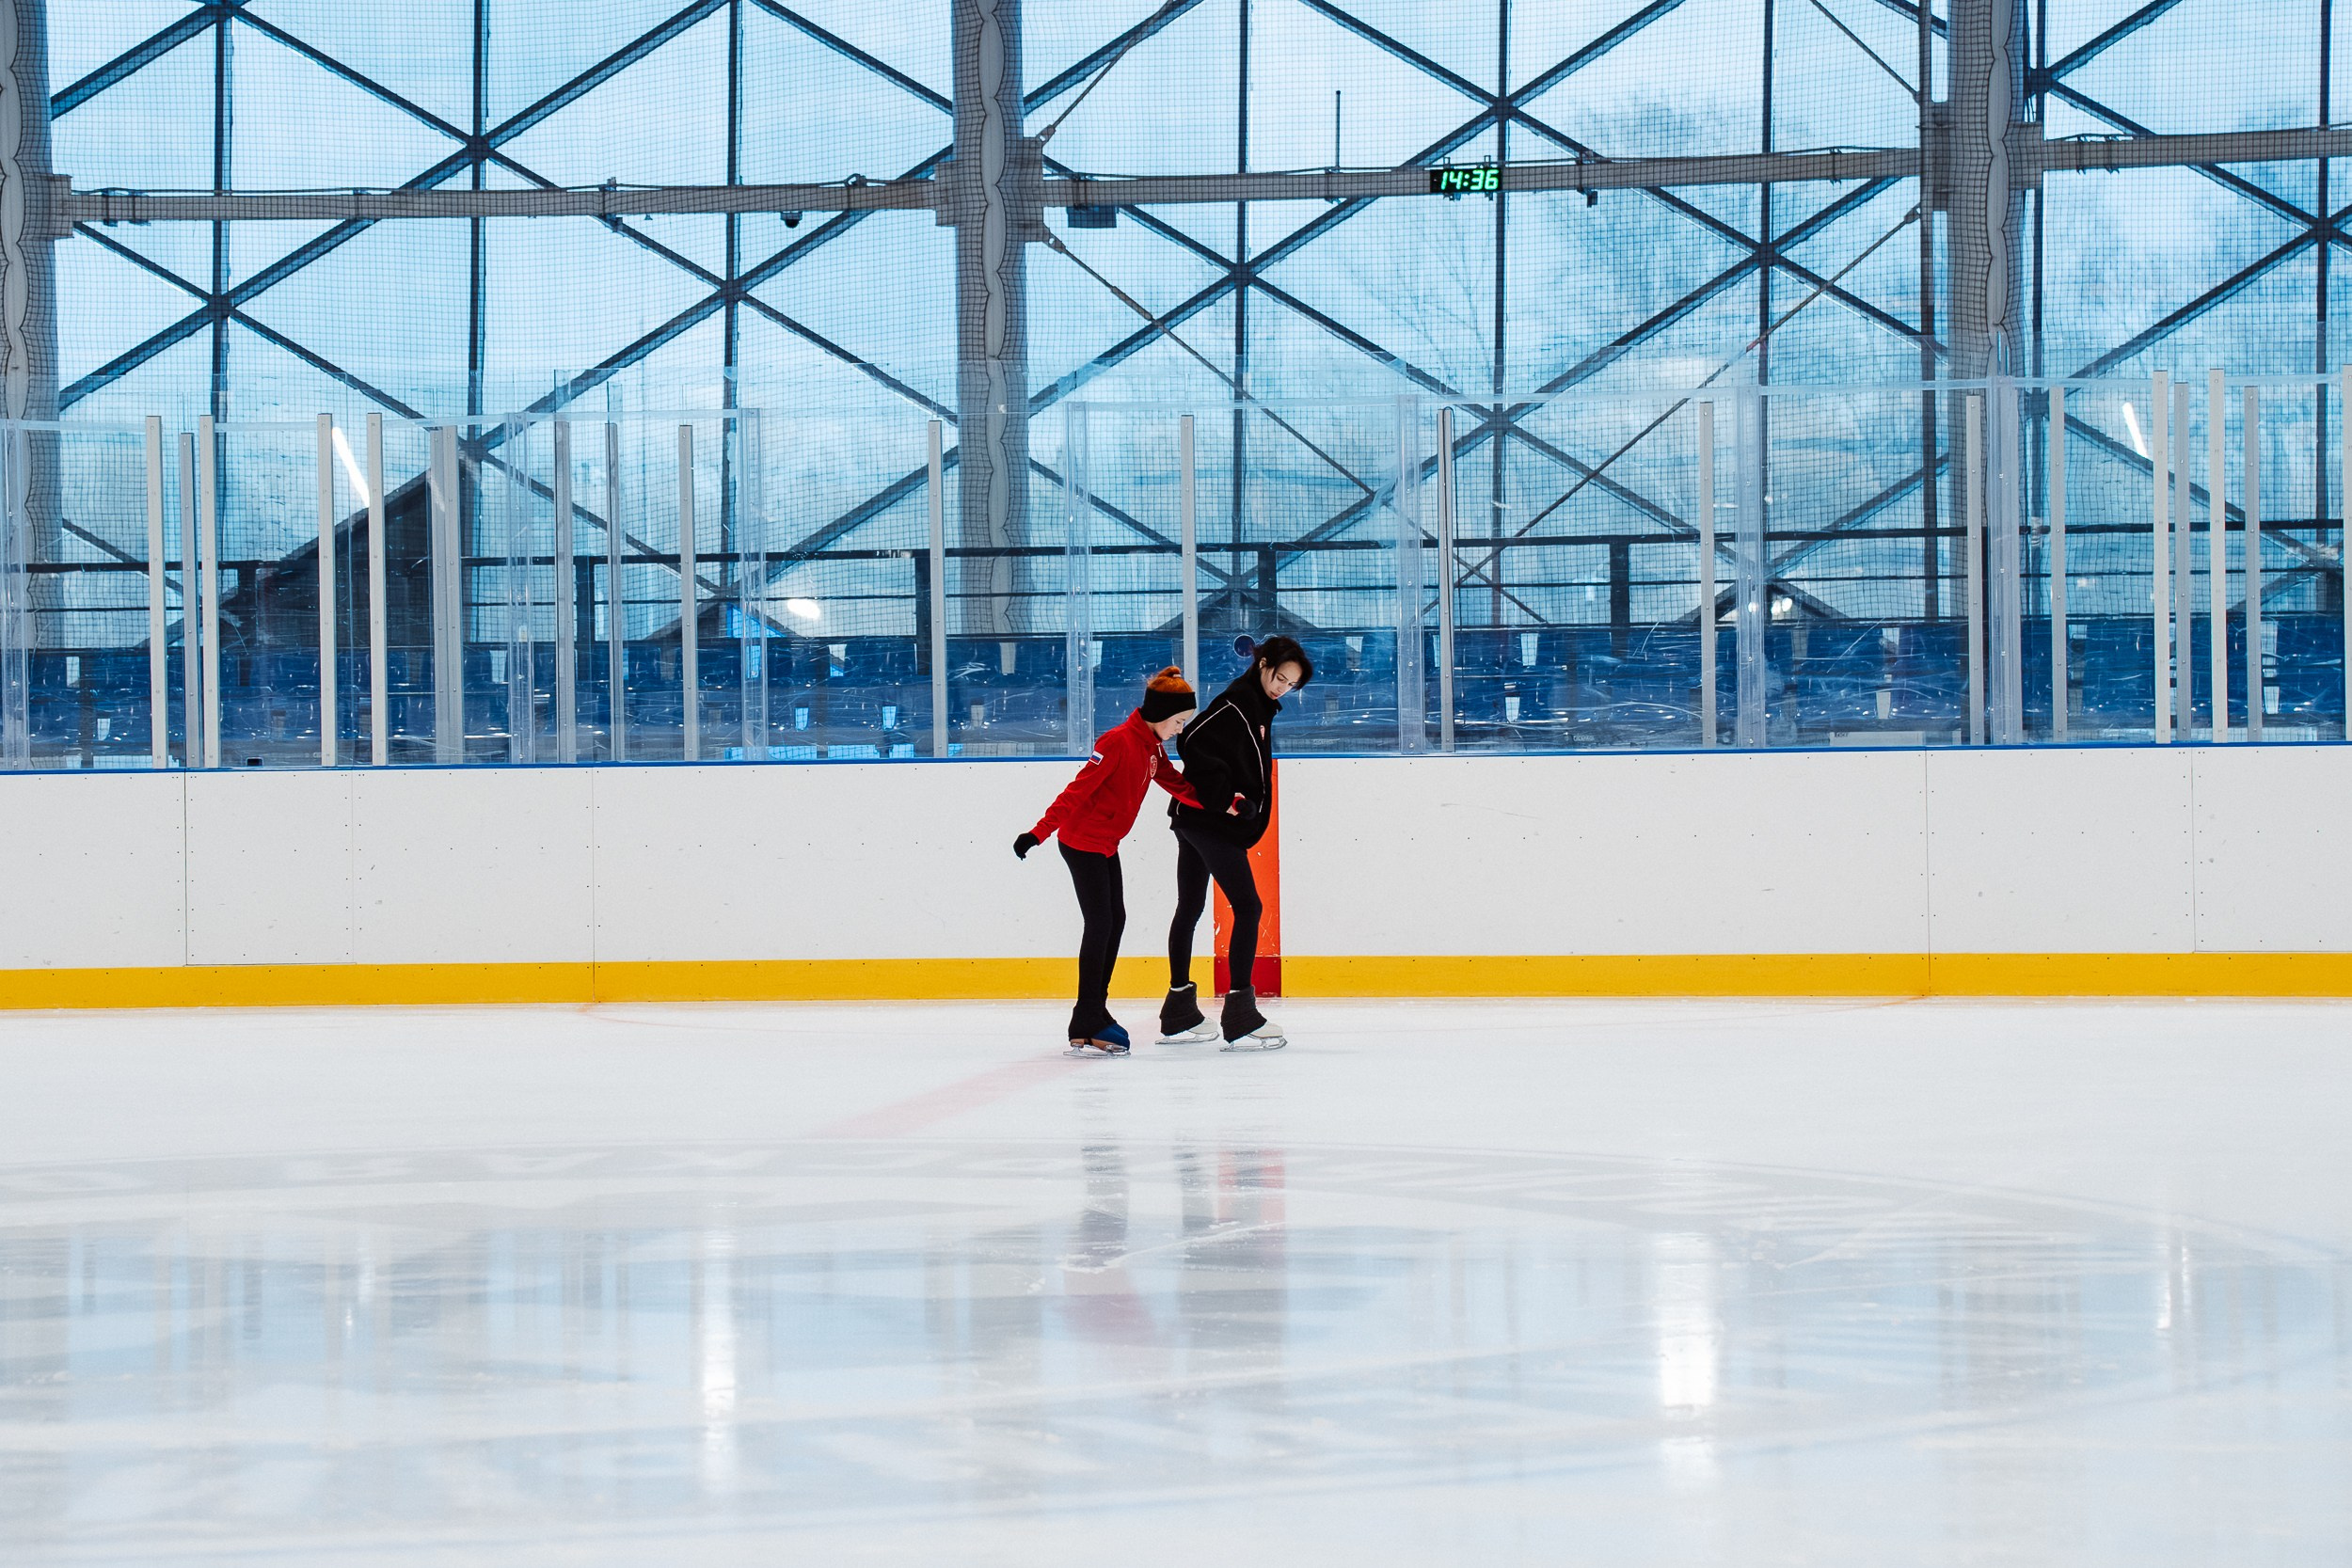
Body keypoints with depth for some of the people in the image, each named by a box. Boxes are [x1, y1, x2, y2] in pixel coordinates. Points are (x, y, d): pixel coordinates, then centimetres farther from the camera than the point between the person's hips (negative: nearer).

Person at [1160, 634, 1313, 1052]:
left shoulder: (1260, 708, 16)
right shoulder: (1237, 703, -14)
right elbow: (1193, 744, -24)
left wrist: (1245, 805, 8)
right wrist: (1224, 795, -25)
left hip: (1196, 819, 11)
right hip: (1210, 823, -11)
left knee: (1190, 908, 15)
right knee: (1247, 907, -11)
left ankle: (1178, 1016, 24)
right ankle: (1240, 1019, -14)